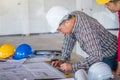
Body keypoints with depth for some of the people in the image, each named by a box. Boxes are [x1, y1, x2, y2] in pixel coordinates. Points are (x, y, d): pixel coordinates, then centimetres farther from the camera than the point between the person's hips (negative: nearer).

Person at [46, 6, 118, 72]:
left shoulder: (87, 29, -36)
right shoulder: (74, 15, -10)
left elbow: (96, 57, -39)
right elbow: (69, 39, 6)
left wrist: (73, 67, -37)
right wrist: (63, 60, -1)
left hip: (111, 57, -8)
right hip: (98, 54, 8)